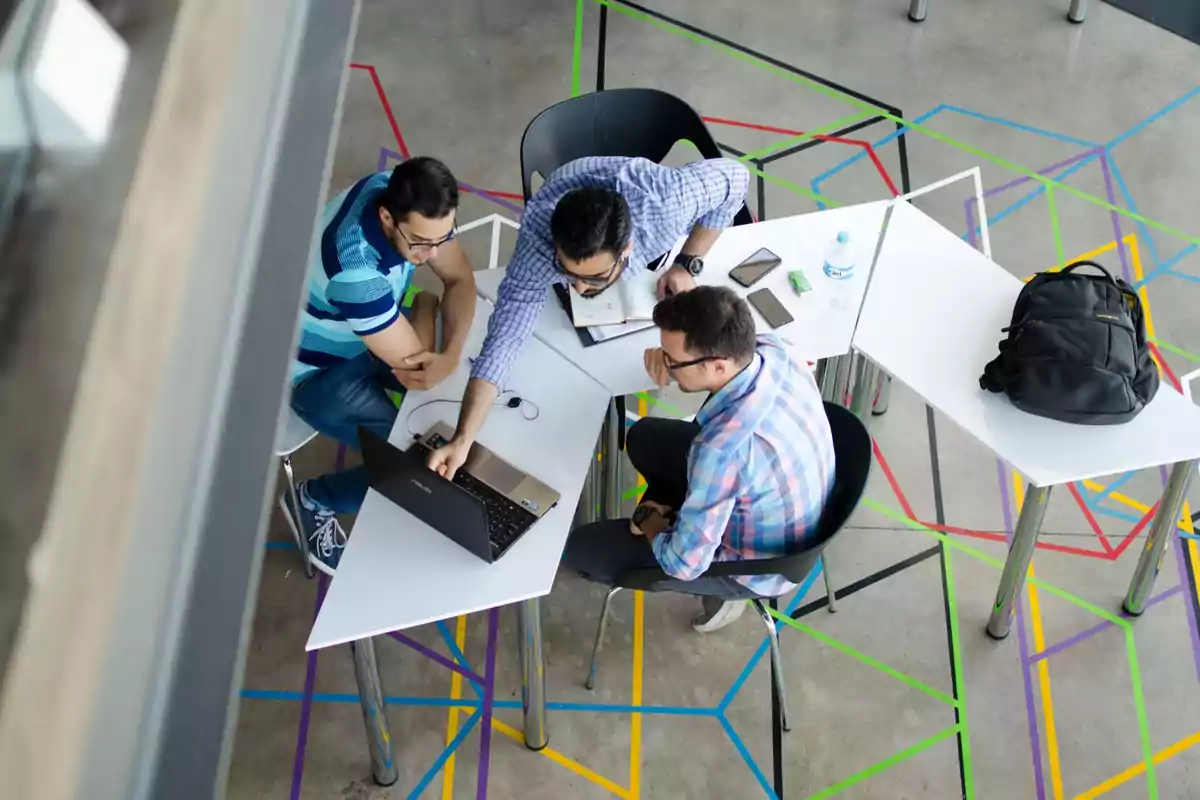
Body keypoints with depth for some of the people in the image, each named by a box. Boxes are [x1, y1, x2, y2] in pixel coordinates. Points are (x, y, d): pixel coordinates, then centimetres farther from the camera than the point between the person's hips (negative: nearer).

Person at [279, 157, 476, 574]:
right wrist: (424, 306, -12)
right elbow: (414, 368, -32)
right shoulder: (356, 269, -43)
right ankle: (312, 501, 12)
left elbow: (460, 278, -10)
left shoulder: (404, 196, -21)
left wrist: (452, 354, -27)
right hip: (320, 370, -7)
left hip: (370, 334, 7)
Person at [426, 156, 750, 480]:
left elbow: (735, 177, -27)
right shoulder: (538, 243, -47)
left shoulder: (664, 199, -47)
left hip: (650, 238, 1)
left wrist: (687, 264, -27)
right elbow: (503, 338, -45)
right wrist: (462, 440, -54)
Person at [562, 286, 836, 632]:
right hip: (784, 507, 8)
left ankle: (722, 588, 12)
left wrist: (652, 527, -8)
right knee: (644, 437, 20)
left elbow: (684, 563, -30)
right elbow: (718, 346, 7)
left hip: (758, 562, -7)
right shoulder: (770, 348, -21)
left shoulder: (725, 447, -44)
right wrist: (672, 354, -14)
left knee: (580, 549, 0)